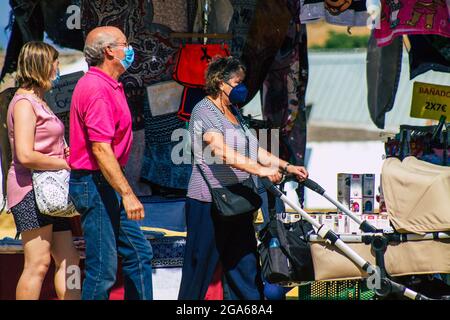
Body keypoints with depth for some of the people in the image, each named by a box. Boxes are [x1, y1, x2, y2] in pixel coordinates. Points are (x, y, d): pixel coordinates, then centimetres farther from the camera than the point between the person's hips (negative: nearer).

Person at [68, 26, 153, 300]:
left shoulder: (109, 85, 15)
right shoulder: (97, 88, -19)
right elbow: (100, 148, -25)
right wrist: (127, 193, -26)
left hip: (108, 184, 11)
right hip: (95, 183, -11)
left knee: (139, 253, 14)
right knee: (103, 267, -7)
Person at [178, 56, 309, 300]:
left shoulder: (233, 112, 18)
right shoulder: (204, 111, -11)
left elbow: (254, 150, 22)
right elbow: (223, 152, -26)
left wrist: (286, 167, 12)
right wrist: (260, 170, -33)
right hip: (208, 204, -9)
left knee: (246, 263, 5)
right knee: (202, 264, -4)